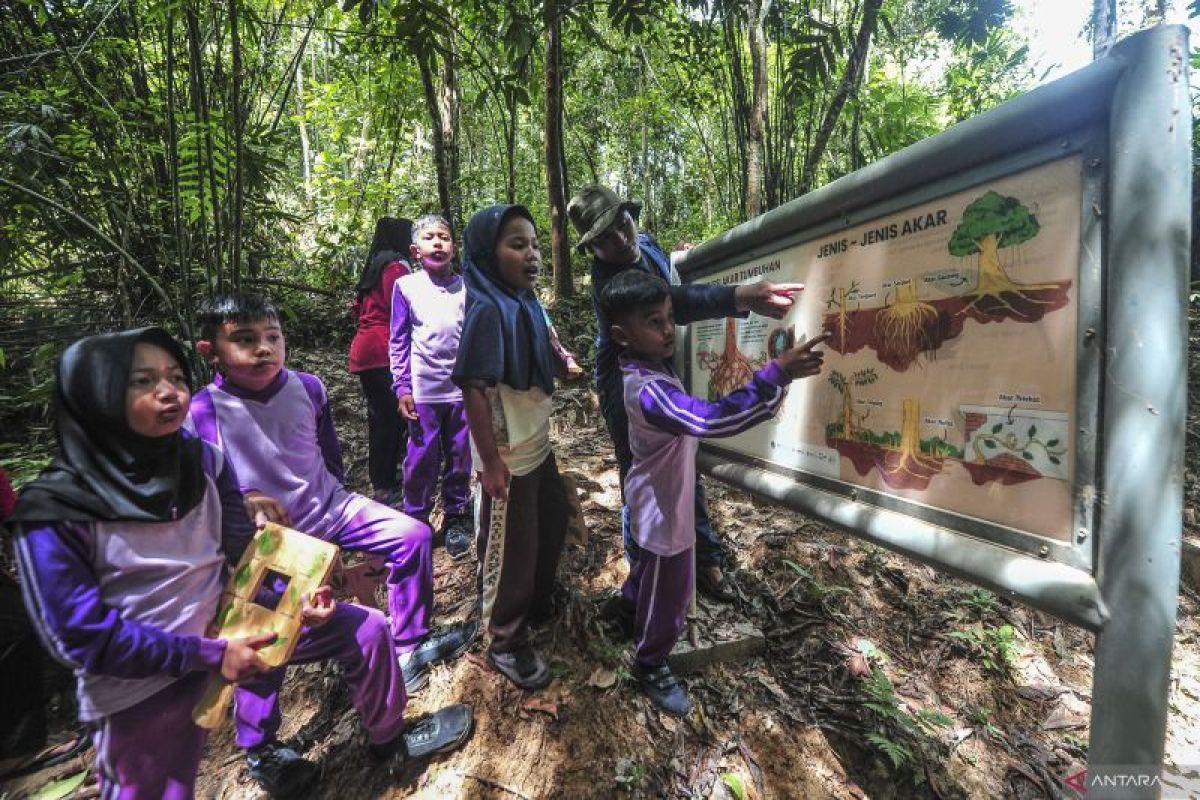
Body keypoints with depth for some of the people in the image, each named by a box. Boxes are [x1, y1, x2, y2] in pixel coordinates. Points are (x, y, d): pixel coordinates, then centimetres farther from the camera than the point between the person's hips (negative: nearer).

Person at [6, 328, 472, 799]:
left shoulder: (205, 461, -5)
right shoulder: (56, 511, -19)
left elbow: (243, 549, 2)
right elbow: (81, 637, -18)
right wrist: (210, 655, -19)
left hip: (228, 621, 4)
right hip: (140, 680, -4)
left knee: (365, 628, 3)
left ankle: (389, 740, 28)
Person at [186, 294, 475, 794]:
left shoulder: (308, 388, -4)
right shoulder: (201, 414, -15)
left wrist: (333, 505, 13)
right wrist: (243, 502, -23)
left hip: (328, 509, 4)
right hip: (268, 538, -3)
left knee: (413, 534, -6)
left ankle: (410, 646, 13)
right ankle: (258, 747, 21)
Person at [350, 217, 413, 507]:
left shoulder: (374, 267, 22)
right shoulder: (396, 266, -7)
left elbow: (360, 308, 23)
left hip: (364, 348, 9)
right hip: (384, 351, -9)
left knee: (380, 416, 15)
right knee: (392, 417, -5)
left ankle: (381, 478, 25)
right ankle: (385, 487, 2)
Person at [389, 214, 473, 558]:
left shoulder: (465, 287, 5)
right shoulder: (406, 286, 2)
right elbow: (399, 341, 3)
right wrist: (402, 387, -3)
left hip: (462, 388, 2)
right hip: (423, 389, -1)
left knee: (460, 457, 10)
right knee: (421, 459, 5)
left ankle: (455, 518, 27)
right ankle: (415, 521, 24)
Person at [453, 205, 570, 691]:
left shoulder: (527, 303, 4)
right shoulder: (488, 309, -21)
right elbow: (475, 390, -24)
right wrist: (491, 462, -23)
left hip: (538, 445, 9)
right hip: (509, 456, -9)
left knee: (553, 521, 24)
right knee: (511, 547, 7)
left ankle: (539, 597, 50)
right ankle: (506, 643, 30)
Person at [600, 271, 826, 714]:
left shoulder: (647, 365, -7)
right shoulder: (649, 392, -37)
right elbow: (714, 419, -48)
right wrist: (776, 376, -47)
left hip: (657, 497, 10)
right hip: (664, 508, -10)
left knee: (652, 562, 35)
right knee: (669, 592, 13)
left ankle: (632, 604, 64)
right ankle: (650, 665, 38)